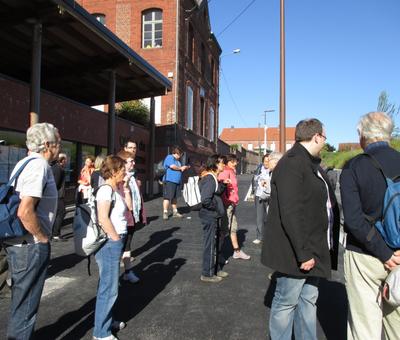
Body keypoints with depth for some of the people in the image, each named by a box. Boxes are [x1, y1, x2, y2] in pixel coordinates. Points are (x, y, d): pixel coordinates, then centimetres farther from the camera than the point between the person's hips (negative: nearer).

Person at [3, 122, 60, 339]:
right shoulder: (39, 165, -20)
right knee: (26, 302, 6)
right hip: (31, 246, -10)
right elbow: (25, 212, -29)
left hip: (18, 242, 10)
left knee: (22, 298, 23)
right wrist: (43, 238, -16)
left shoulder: (25, 163, 10)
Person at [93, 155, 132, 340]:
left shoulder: (115, 189, 10)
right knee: (109, 288, 1)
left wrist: (125, 188, 5)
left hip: (115, 243, 9)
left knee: (109, 285, 20)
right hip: (109, 243, -9)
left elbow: (129, 207, 15)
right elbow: (103, 218, -25)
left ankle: (107, 321, 36)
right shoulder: (106, 189, -18)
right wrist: (116, 239, -16)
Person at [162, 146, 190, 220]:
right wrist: (180, 168, -5)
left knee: (174, 197, 13)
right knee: (167, 197, -10)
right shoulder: (169, 157, -5)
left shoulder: (177, 160, 23)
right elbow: (172, 166, -19)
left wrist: (185, 168, 11)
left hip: (176, 181, 9)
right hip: (169, 181, -9)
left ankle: (175, 212, 18)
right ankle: (165, 213, -9)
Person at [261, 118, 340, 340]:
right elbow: (291, 214, -24)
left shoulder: (312, 164, 13)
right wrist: (303, 253, -22)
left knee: (308, 300, 20)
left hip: (311, 249, 9)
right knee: (286, 302, 7)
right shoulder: (291, 164, -18)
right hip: (295, 252, -9)